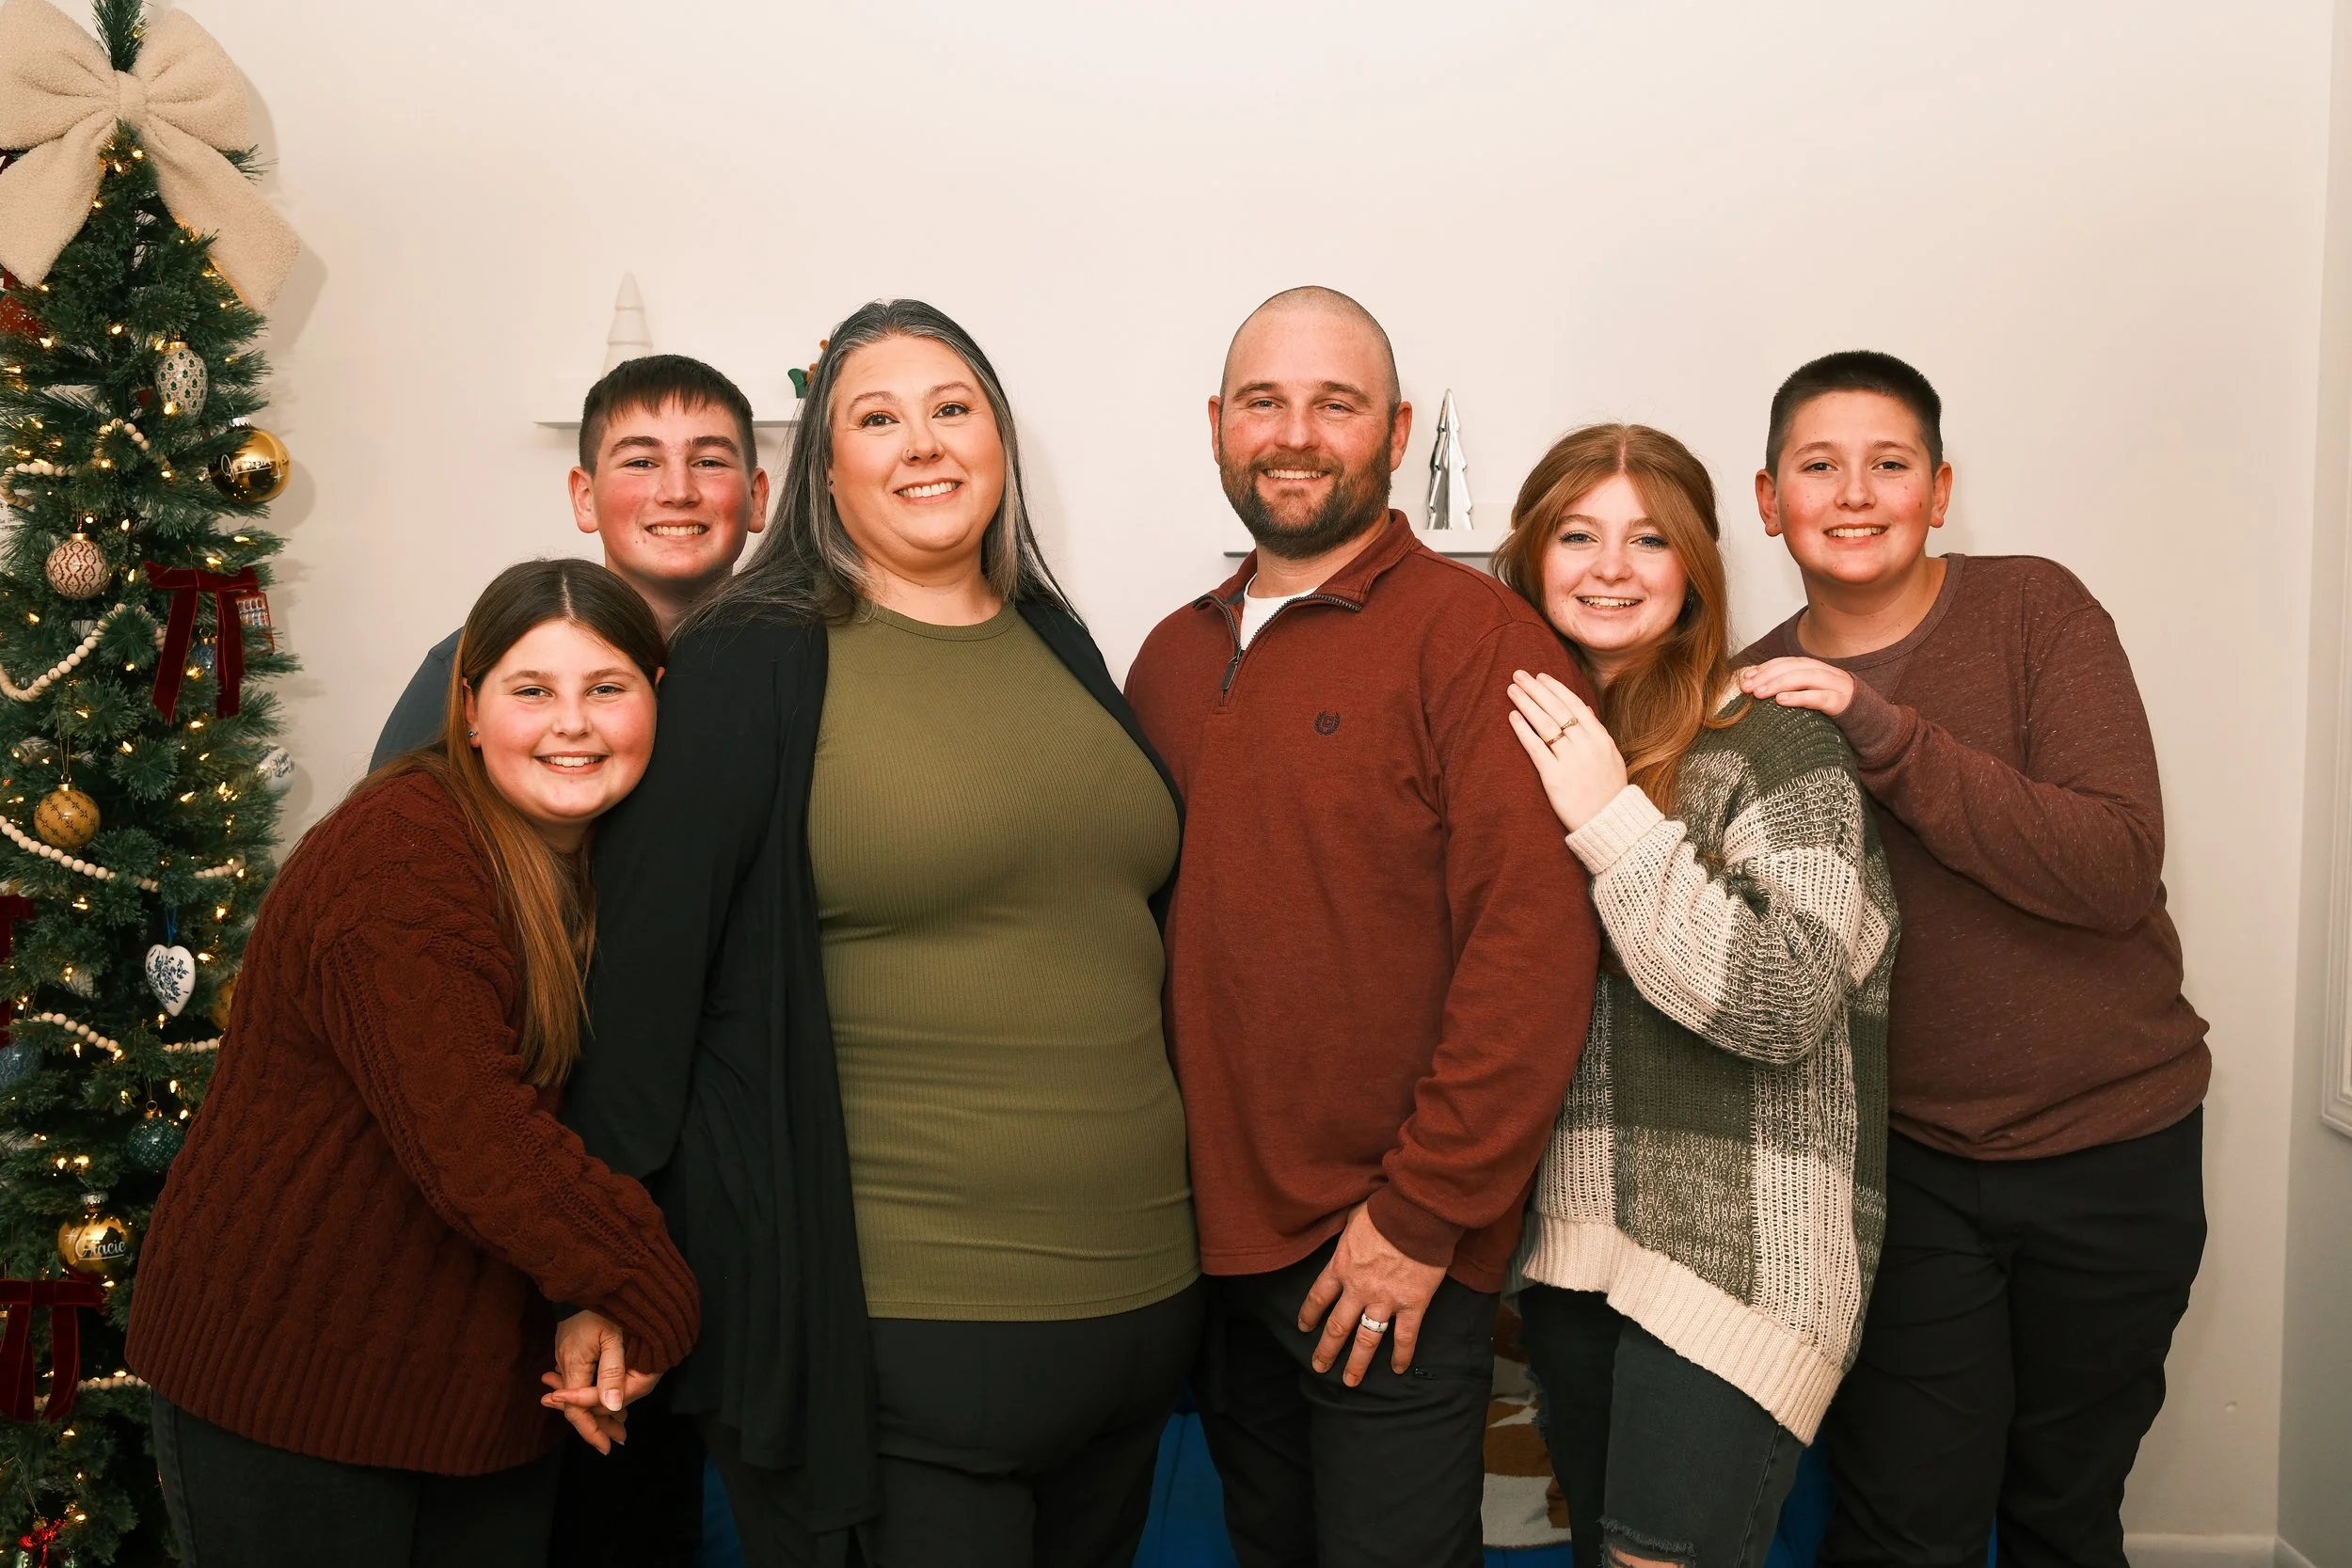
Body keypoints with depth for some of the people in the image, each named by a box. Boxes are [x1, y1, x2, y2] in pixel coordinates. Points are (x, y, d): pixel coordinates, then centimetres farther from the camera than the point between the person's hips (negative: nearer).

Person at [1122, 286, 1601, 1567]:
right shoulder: (1173, 657, 9)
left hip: (1394, 1263, -6)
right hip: (1214, 1241, 6)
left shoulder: (1475, 636, -11)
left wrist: (1423, 1210, -18)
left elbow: (1534, 941, -18)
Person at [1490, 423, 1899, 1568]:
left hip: (1735, 1249, -6)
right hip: (1569, 1234, 6)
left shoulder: (1772, 739, -10)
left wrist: (1613, 820, -20)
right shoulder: (1527, 732, 9)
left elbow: (1786, 1005, -19)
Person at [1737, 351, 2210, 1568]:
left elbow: (2119, 869, -22)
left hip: (2111, 1145, 0)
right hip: (1904, 1159, 1)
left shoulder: (2034, 610, -9)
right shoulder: (1759, 690, -1)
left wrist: (1887, 737, -29)